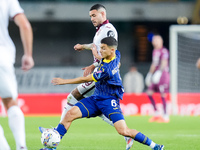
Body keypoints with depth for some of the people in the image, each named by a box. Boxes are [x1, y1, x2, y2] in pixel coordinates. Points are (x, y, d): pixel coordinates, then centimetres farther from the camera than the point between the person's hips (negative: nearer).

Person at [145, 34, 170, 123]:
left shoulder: (164, 51, -8)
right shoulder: (155, 51, 18)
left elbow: (164, 63, -18)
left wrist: (160, 71, -30)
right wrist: (150, 74, 26)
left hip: (163, 74, -9)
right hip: (155, 75, 9)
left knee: (162, 95, -8)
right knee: (149, 93, 5)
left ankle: (166, 116, -3)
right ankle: (156, 114, 13)